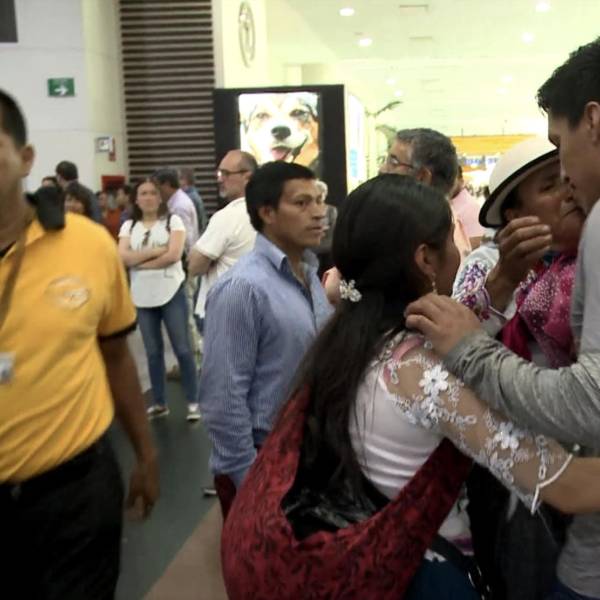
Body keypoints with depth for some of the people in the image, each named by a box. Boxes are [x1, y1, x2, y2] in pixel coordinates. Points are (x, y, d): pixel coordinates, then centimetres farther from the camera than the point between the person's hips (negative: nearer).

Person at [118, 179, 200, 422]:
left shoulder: (173, 221, -1)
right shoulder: (129, 226, 8)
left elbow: (174, 255, -14)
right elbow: (123, 258, -7)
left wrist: (140, 261, -8)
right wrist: (156, 251, -13)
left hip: (171, 293, -3)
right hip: (142, 296, 3)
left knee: (182, 349, 0)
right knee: (153, 351, 11)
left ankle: (193, 402, 10)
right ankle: (158, 402, 22)